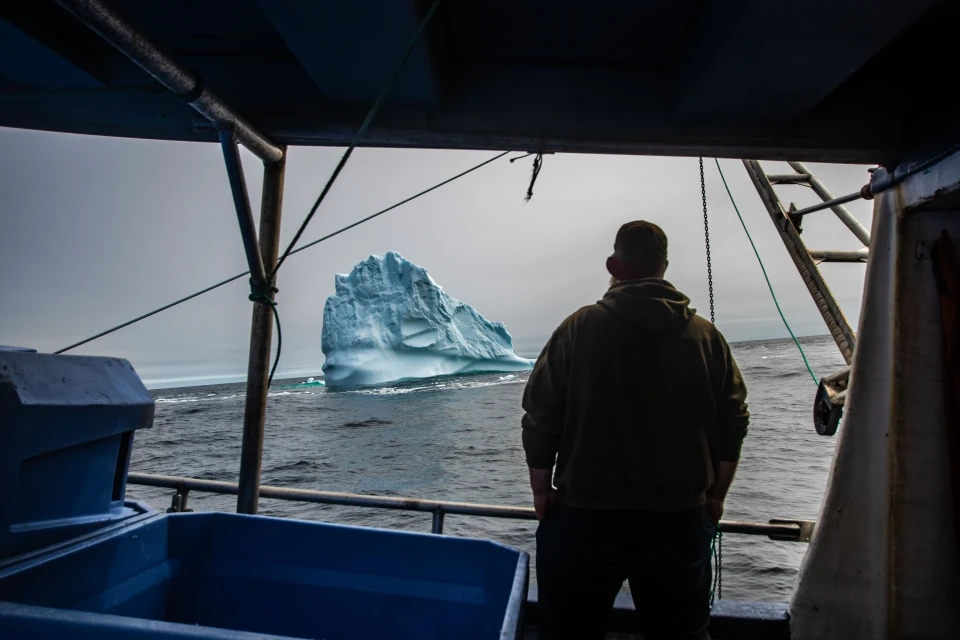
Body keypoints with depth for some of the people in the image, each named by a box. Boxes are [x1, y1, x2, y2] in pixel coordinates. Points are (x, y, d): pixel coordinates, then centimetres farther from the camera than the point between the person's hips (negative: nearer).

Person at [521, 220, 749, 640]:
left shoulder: (579, 327, -9)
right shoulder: (707, 335, 0)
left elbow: (540, 418, -9)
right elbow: (733, 425, 3)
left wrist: (541, 490, 3)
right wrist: (715, 496, 14)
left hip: (585, 519, -2)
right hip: (681, 522, 3)